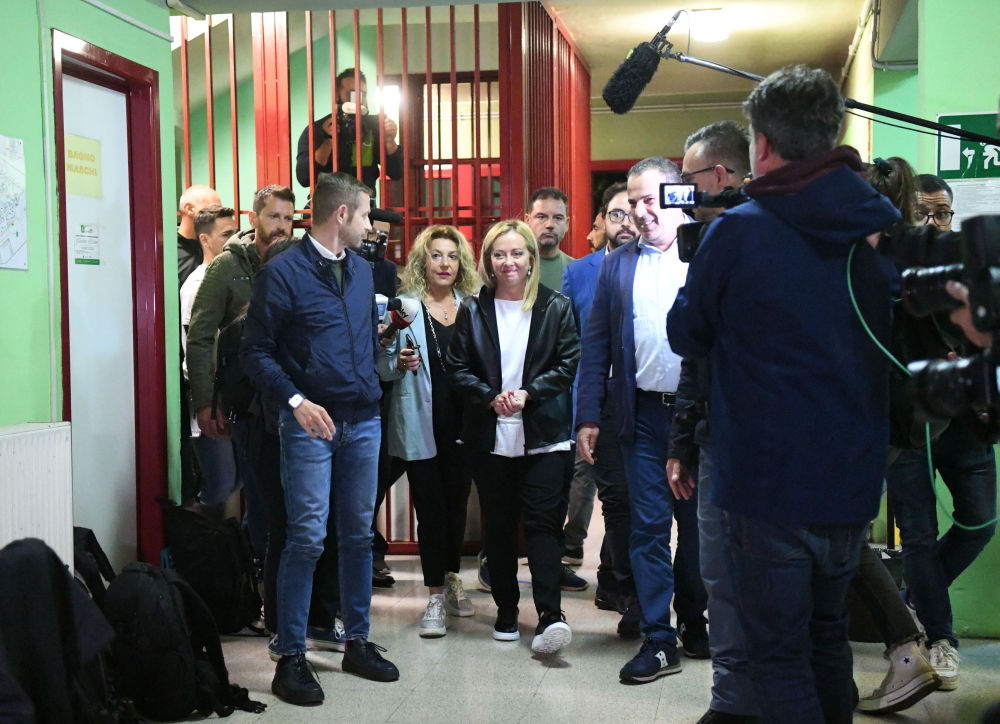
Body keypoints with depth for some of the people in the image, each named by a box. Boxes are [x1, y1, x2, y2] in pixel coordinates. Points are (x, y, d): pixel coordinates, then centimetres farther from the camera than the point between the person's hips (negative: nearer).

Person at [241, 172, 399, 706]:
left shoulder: (361, 270, 14)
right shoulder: (283, 273, -7)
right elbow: (255, 351, -9)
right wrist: (296, 401, -18)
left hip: (363, 421, 6)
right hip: (311, 422, -6)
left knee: (358, 535, 11)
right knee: (307, 538, -7)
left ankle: (358, 642, 23)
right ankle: (290, 657, 2)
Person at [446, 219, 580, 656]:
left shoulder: (556, 308, 4)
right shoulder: (473, 310, 8)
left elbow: (569, 365, 1)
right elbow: (457, 368, 5)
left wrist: (528, 393, -12)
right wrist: (491, 398, -11)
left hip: (544, 436, -2)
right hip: (490, 437, 2)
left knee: (543, 522, -10)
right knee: (498, 525, 8)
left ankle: (549, 615, -14)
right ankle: (506, 610, 19)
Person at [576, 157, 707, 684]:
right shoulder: (617, 266, 8)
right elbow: (595, 344, 7)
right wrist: (588, 416, 0)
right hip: (644, 414, 2)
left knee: (698, 523, 11)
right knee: (648, 526, 3)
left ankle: (694, 624, 30)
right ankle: (659, 641, 11)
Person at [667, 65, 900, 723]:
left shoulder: (738, 232, -14)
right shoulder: (882, 229, 1)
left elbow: (687, 336, 0)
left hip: (768, 485, -5)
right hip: (855, 479, 6)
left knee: (780, 654, 4)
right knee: (828, 631, 23)